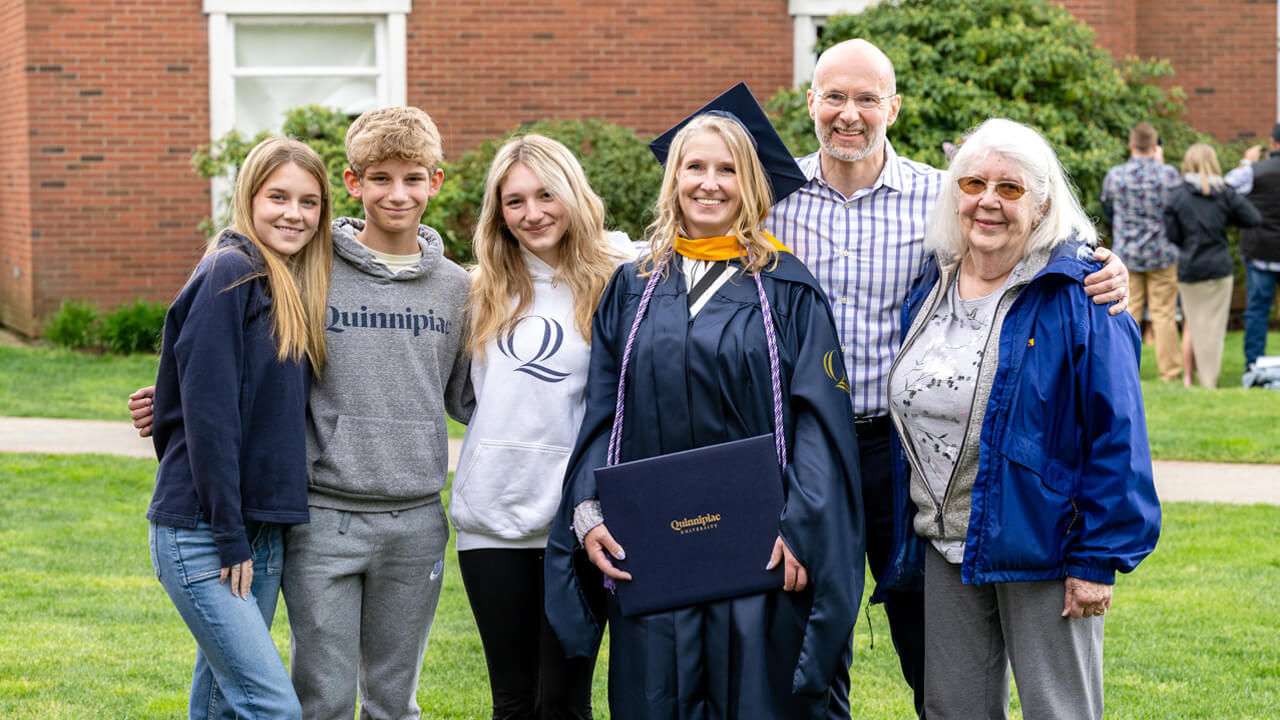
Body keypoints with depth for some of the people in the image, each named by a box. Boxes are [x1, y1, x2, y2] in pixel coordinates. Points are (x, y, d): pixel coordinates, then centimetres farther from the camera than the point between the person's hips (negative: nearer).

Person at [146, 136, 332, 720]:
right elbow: (207, 412, -16)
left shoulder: (294, 288, 14)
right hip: (201, 536, -8)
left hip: (261, 533, 8)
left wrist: (247, 534, 11)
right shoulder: (231, 273, -11)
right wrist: (229, 537, -16)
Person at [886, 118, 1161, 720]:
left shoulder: (1076, 296, -12)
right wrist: (912, 529, 13)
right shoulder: (931, 287, 7)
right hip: (948, 550, 6)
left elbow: (1116, 435, -14)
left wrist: (1098, 559, -16)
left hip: (1042, 552, -6)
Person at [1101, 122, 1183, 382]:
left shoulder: (1114, 176, -5)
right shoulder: (1168, 174, -10)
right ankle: (1170, 372, 6)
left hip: (1126, 254, 1)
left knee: (1127, 314, 8)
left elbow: (1107, 211, 9)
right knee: (1164, 315, 3)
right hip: (1162, 254, -1)